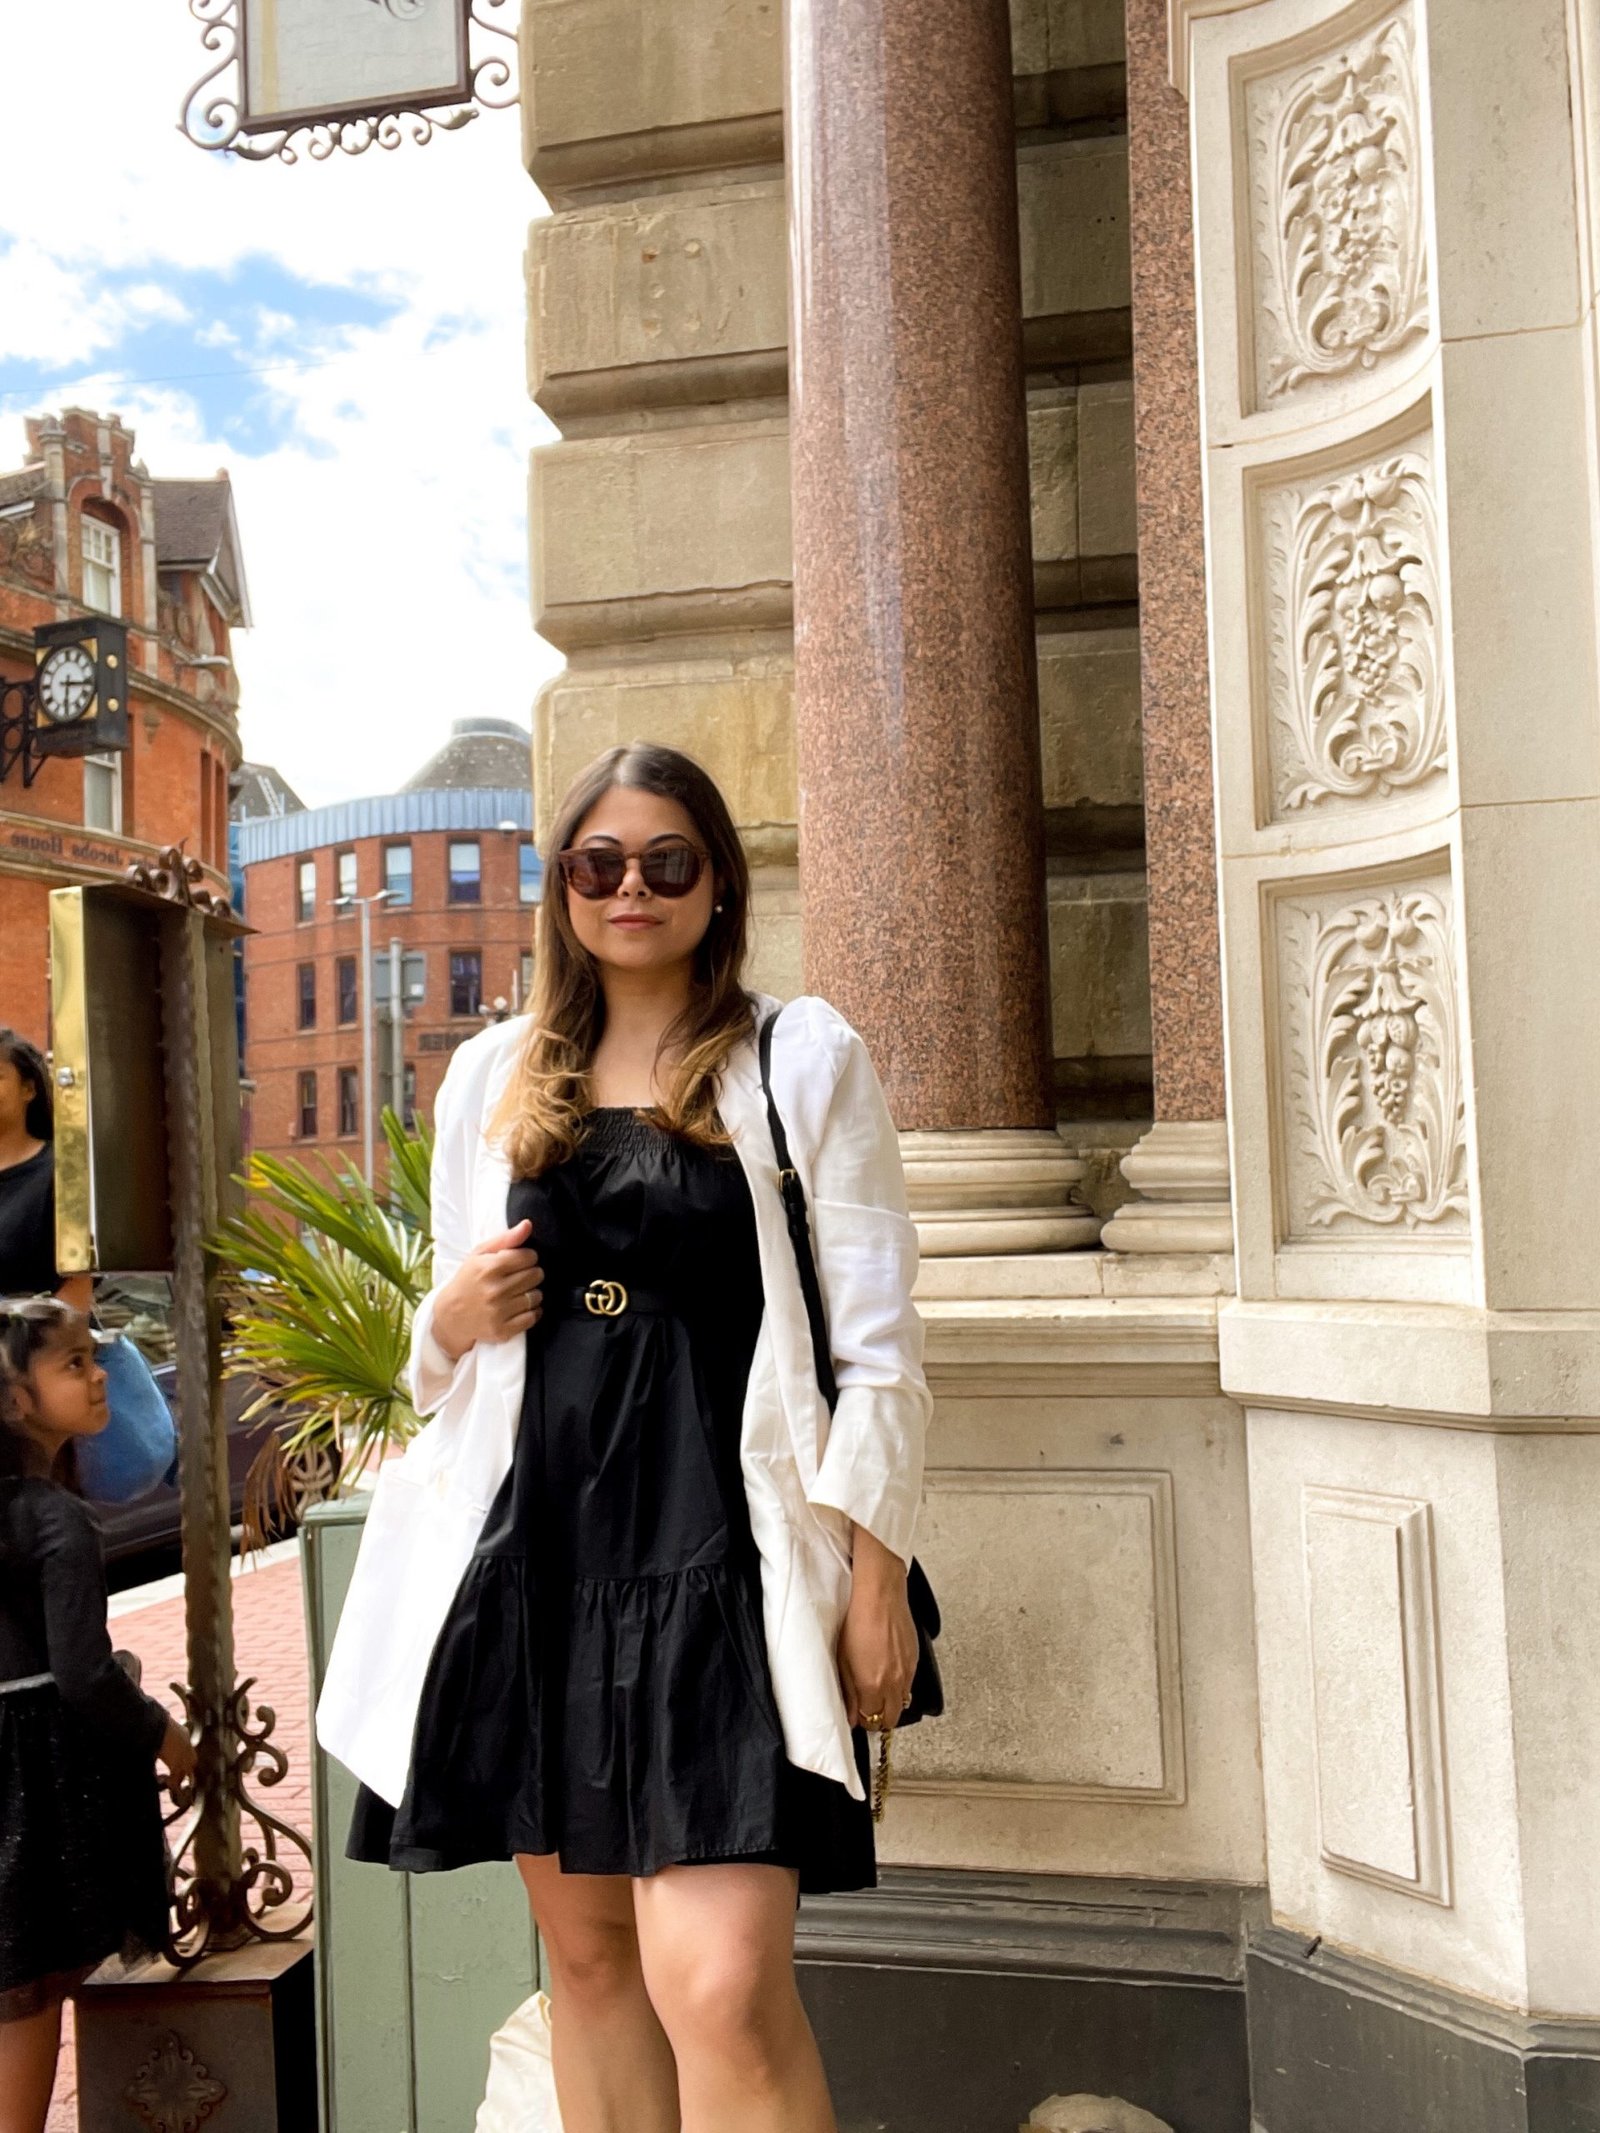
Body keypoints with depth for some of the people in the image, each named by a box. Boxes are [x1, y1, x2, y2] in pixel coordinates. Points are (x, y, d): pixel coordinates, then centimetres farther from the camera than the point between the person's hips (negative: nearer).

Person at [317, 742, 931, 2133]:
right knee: (587, 1949, 13)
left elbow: (877, 1343, -2)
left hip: (721, 1547, -4)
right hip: (538, 1545, 5)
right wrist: (453, 1319, -3)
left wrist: (875, 1570, -8)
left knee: (722, 1982, -13)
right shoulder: (493, 1077, 12)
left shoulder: (804, 1058, 0)